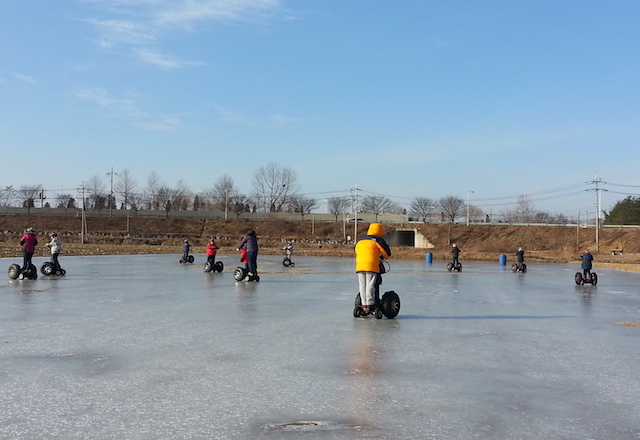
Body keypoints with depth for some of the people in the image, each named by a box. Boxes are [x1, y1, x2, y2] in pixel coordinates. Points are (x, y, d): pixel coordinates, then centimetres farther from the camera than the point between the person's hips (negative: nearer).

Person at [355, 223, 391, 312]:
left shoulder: (359, 240, 22)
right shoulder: (378, 240, 6)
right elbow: (387, 253, 10)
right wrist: (381, 257, 31)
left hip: (359, 265, 5)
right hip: (372, 265, -5)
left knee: (362, 286, 9)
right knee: (370, 285, -2)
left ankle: (364, 304, 9)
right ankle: (369, 304, -4)